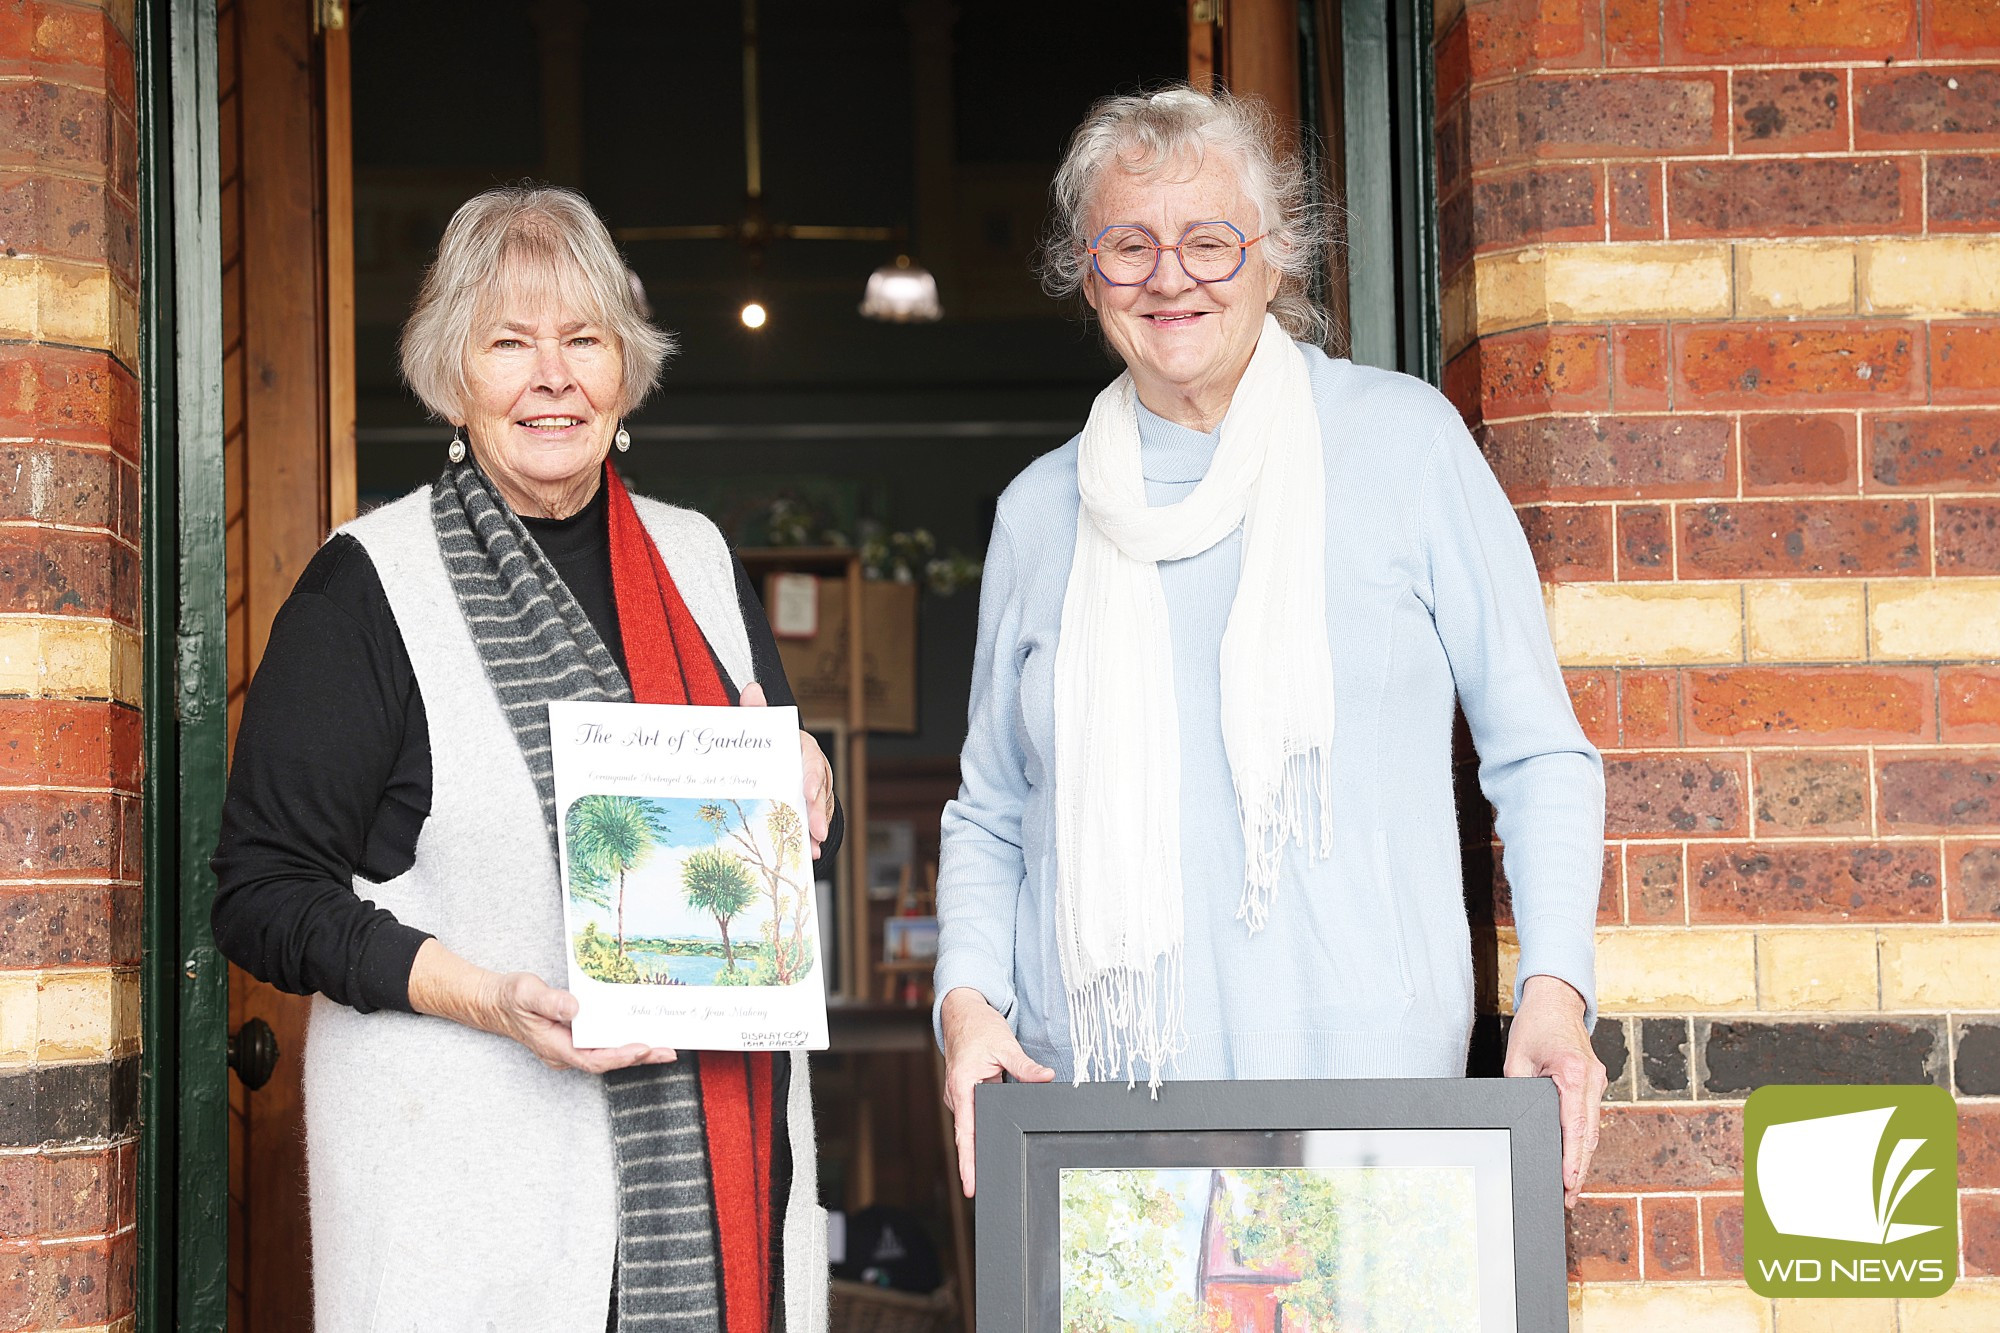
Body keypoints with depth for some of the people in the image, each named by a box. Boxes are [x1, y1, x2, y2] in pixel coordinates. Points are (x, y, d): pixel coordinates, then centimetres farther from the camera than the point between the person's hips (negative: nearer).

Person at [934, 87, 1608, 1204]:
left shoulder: (1403, 440, 4)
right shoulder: (1043, 511, 12)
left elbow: (1538, 753, 5)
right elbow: (990, 815, 19)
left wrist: (1555, 989, -9)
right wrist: (969, 998, 1)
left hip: (1366, 1088, -2)